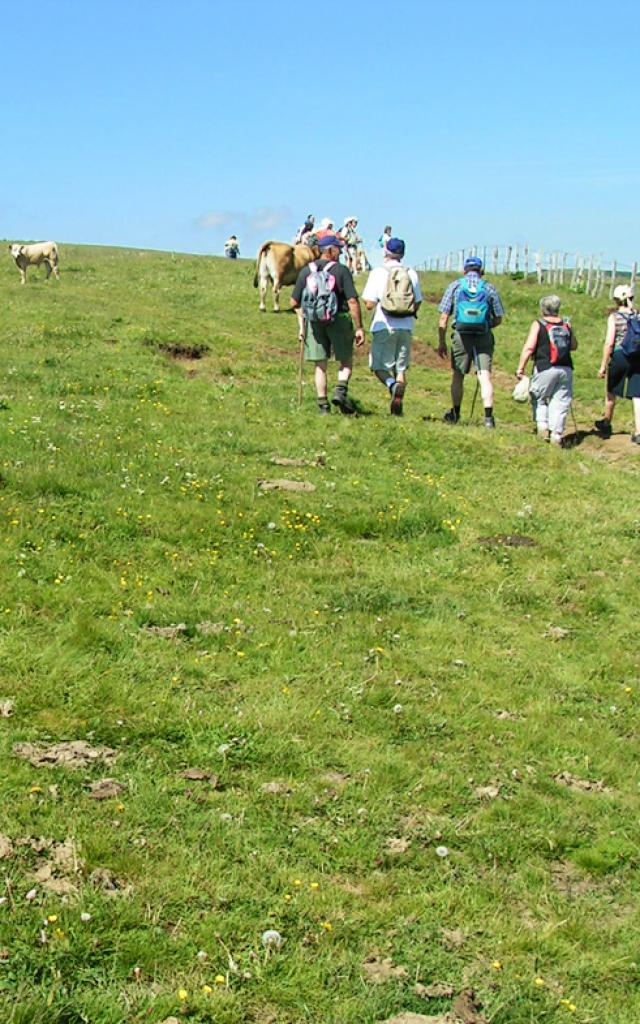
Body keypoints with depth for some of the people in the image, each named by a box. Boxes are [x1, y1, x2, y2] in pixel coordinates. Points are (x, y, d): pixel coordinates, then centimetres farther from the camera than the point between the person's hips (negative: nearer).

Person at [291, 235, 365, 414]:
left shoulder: (306, 271, 5)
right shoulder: (342, 270, -7)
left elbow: (294, 302, 7)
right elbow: (353, 301, -13)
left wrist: (301, 325, 18)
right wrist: (359, 328, -8)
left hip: (314, 322, 3)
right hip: (339, 319, -3)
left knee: (320, 365, 8)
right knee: (346, 360, 12)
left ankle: (323, 405, 6)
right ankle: (341, 391, -11)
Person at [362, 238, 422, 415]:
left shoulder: (378, 272, -6)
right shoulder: (411, 273, 4)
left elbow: (369, 304, -10)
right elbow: (417, 303, 9)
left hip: (384, 326, -3)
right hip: (406, 327, 3)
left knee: (379, 366, 3)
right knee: (401, 368, 12)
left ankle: (392, 384, -27)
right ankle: (397, 407, 5)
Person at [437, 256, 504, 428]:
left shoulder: (455, 286, 4)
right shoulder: (489, 288, 5)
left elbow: (443, 318, 0)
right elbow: (498, 319, 7)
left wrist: (441, 342, 6)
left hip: (461, 336, 0)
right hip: (484, 336, 0)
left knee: (457, 375, 15)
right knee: (485, 377, -5)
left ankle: (455, 414, 28)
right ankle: (488, 416, -17)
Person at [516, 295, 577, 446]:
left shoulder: (538, 325, -2)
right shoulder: (566, 324, 8)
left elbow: (529, 347, -9)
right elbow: (574, 346, 17)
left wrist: (520, 368, -7)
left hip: (545, 369, -3)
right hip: (565, 369, 3)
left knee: (539, 399, 15)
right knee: (560, 402, 5)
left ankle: (543, 425, 0)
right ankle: (556, 434, 0)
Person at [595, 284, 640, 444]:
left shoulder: (614, 317, -6)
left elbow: (609, 343, -11)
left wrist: (603, 365, -7)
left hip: (619, 357, -2)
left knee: (611, 392, 19)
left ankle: (606, 425, 36)